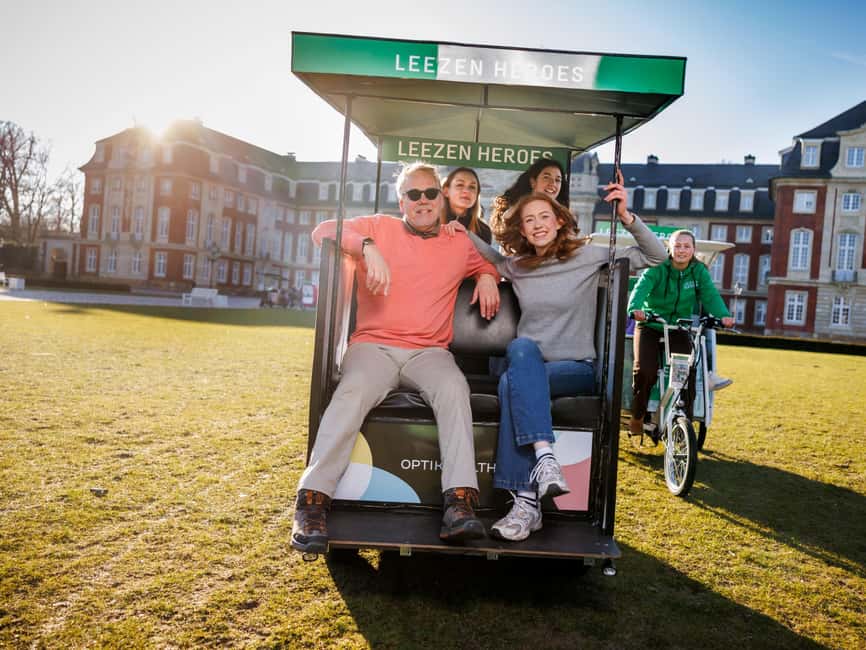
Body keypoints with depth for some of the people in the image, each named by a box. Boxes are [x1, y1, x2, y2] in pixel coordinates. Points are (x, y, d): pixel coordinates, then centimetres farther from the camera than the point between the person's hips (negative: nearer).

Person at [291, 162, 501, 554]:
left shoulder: (460, 244, 19)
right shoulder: (380, 228, 13)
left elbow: (487, 264, 38)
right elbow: (322, 231, 3)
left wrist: (487, 277, 13)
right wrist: (368, 247, -13)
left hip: (429, 352, 1)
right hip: (373, 345, -1)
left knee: (453, 387, -33)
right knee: (353, 392, -33)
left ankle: (460, 503, -39)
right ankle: (312, 500, -30)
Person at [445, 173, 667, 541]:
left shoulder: (587, 256, 2)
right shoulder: (516, 266, 11)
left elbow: (656, 257, 1)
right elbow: (493, 260, 33)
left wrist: (626, 217, -12)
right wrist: (465, 235, 14)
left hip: (577, 369, -3)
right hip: (528, 364, 3)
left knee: (512, 381, -33)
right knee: (520, 348, -34)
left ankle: (527, 501, -37)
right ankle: (544, 457, -45)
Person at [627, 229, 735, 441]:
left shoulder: (699, 271, -1)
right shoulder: (658, 268, -11)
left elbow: (710, 295, -13)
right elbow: (641, 288, -27)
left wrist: (723, 315, -33)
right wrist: (635, 309, -47)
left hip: (679, 329, 2)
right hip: (650, 326, -2)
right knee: (645, 370, -21)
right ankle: (637, 416, 3)